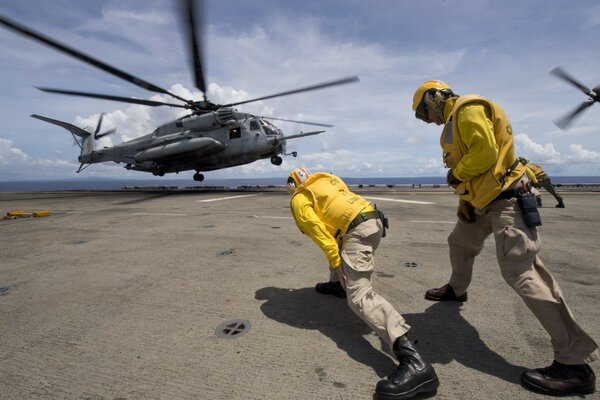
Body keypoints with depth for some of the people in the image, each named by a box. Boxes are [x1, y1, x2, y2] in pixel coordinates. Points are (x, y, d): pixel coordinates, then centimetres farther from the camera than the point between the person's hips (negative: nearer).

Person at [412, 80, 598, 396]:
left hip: (505, 199, -11)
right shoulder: (455, 120, 20)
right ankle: (456, 290, 50)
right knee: (459, 243, 25)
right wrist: (465, 201, 12)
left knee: (521, 273, -15)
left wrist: (455, 175, -9)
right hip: (484, 200, 11)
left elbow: (485, 153, -24)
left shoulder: (468, 109, -12)